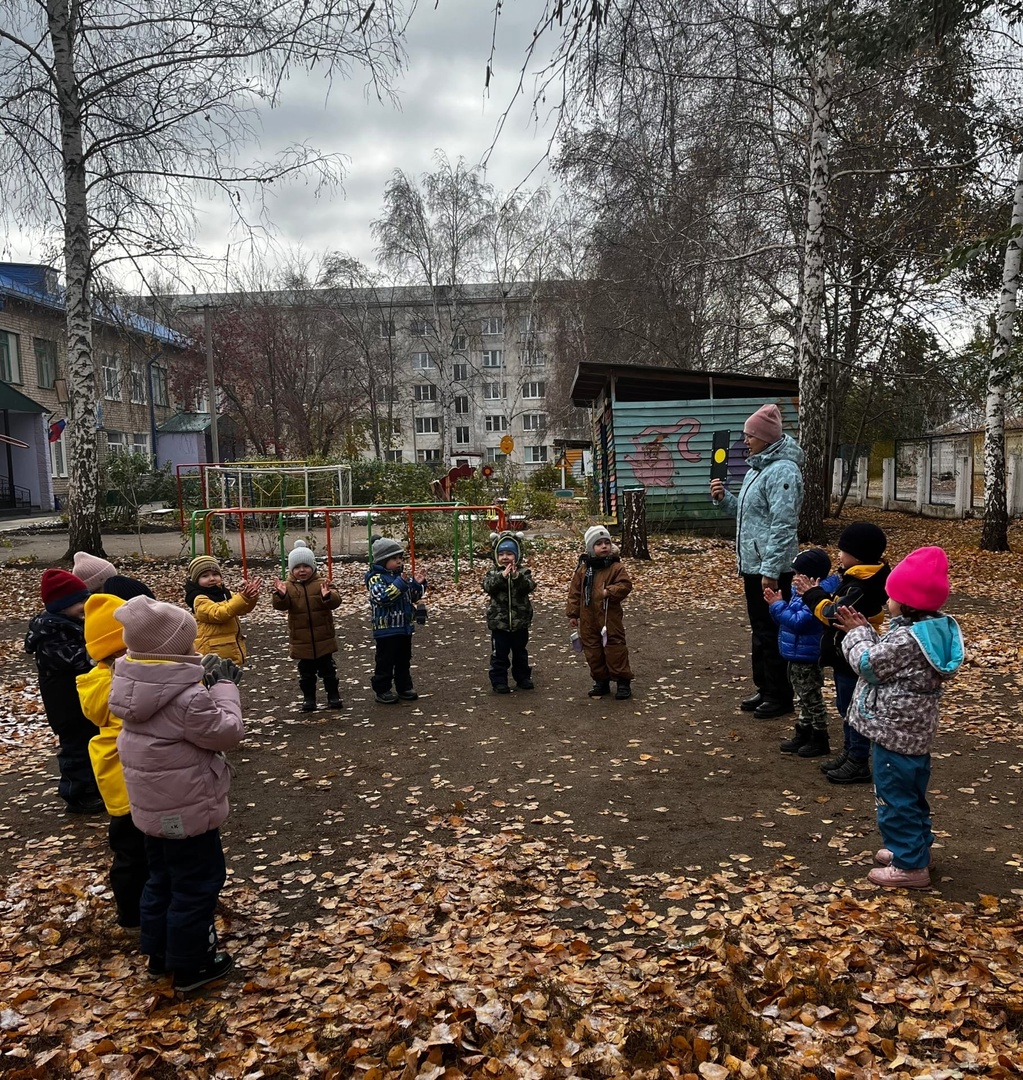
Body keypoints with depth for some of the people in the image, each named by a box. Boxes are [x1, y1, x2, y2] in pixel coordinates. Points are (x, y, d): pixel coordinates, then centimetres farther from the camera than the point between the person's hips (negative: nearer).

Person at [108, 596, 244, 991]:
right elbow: (227, 733, -18)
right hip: (188, 809, -9)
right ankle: (191, 965, 23)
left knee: (162, 878, 24)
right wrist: (225, 687, -10)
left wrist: (209, 681, -3)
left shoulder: (134, 686, -2)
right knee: (198, 883, 8)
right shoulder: (188, 698, -30)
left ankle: (159, 952, 40)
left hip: (153, 806, 9)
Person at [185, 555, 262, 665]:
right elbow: (219, 614, -26)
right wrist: (242, 597, -33)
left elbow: (243, 608, 3)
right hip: (212, 654, -8)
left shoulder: (226, 594, 12)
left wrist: (251, 596, -19)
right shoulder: (200, 600, -12)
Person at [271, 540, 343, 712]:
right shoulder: (288, 587, -4)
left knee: (328, 670, 11)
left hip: (323, 639, -1)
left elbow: (335, 601, -18)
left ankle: (334, 696, 23)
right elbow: (280, 605, -18)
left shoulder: (321, 584, -6)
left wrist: (328, 596, -41)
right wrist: (280, 595, -40)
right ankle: (308, 698, 26)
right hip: (301, 641, 1)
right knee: (306, 672, 13)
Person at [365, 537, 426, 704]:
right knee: (385, 661, 3)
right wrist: (401, 583, -32)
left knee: (404, 660, 16)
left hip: (405, 627, 7)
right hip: (386, 629, -7)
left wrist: (419, 583, -8)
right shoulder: (376, 578, -13)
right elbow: (382, 597, -28)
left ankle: (404, 687, 27)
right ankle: (381, 689, 14)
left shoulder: (403, 575, 6)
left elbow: (414, 597, 12)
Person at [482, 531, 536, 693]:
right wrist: (502, 575, -34)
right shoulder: (492, 573, -3)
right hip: (499, 622, -1)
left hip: (520, 622, 1)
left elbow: (530, 586, -19)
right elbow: (488, 586, -21)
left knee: (520, 652, 16)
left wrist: (517, 576, -35)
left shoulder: (523, 572, -2)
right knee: (499, 653, 6)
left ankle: (523, 678, 30)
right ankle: (499, 681, 15)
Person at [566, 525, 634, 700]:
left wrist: (610, 591, -24)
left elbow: (626, 585, -12)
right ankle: (601, 681, 25)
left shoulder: (616, 566, -6)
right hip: (588, 619, 4)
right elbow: (574, 592, 6)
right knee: (593, 651, 11)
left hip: (610, 617, -4)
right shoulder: (583, 568, 3)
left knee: (615, 649, 0)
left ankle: (623, 682, 12)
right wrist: (572, 613, 4)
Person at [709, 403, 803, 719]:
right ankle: (765, 689, 29)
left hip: (771, 568, -10)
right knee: (759, 629, 17)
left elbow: (782, 526, -23)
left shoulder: (782, 471, -17)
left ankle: (780, 697, 12)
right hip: (753, 564, 10)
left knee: (773, 632, 0)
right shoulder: (758, 468, 14)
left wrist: (770, 570, -25)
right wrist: (724, 499, 6)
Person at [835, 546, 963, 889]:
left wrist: (857, 633, -3)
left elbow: (868, 664, -18)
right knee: (912, 795, 24)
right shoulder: (935, 630, 2)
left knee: (895, 799, 3)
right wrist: (863, 630, 5)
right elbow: (887, 657, 11)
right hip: (916, 731, 10)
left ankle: (910, 867, 14)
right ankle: (917, 849, 38)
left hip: (895, 733, -10)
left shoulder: (906, 639, -28)